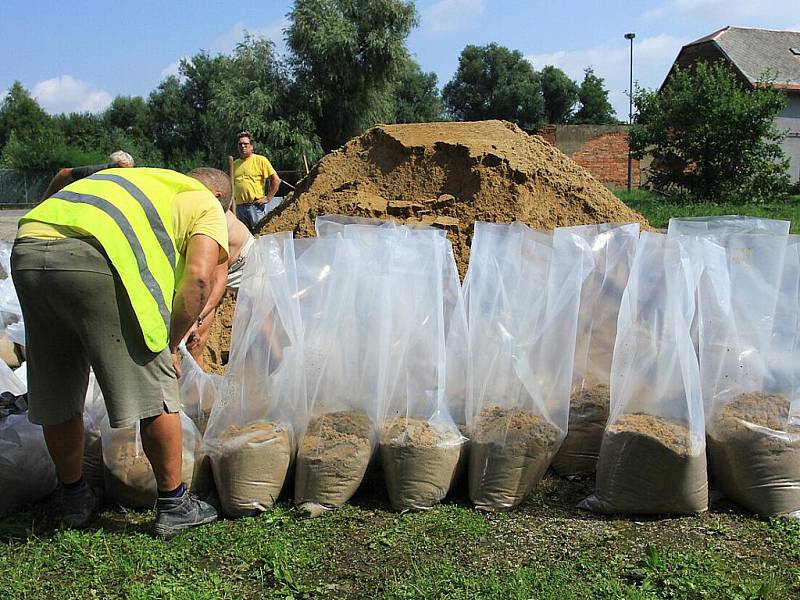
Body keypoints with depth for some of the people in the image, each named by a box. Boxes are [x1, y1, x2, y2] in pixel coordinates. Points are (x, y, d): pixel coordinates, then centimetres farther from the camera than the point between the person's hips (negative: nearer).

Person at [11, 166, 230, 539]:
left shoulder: (145, 180, 38)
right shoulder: (208, 206, 19)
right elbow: (198, 277, 0)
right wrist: (170, 345, 9)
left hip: (26, 252, 8)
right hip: (94, 259, -7)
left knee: (55, 395, 19)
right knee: (154, 389, 7)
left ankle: (74, 498, 37)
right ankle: (173, 505, 19)